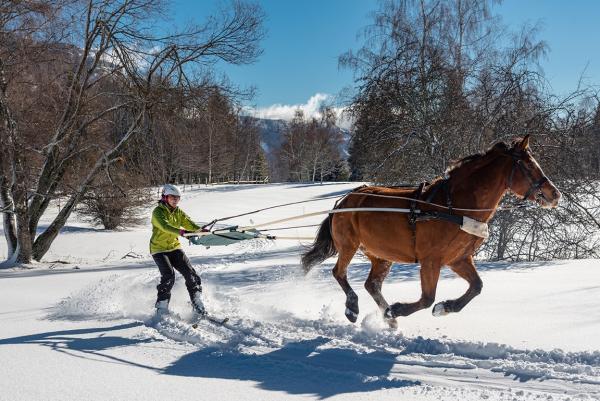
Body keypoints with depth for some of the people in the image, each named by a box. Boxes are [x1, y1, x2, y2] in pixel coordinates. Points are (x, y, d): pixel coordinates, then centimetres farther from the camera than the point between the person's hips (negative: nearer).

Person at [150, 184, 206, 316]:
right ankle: (161, 309, -9)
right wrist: (181, 231, -49)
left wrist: (200, 229, -28)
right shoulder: (158, 212, -12)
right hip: (159, 249, -6)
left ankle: (198, 304, 2)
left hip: (174, 247, 6)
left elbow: (189, 223, -6)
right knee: (168, 276, -21)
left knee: (190, 273, -7)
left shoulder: (178, 212, 8)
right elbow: (165, 226, -32)